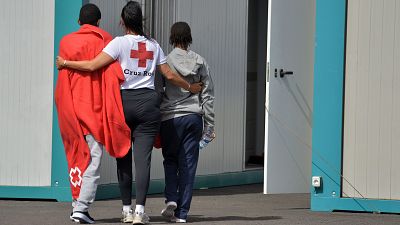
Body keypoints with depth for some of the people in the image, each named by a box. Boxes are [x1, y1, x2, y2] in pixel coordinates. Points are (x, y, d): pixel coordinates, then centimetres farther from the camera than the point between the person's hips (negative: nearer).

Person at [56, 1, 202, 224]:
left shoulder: (120, 42, -3)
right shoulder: (153, 45, 10)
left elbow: (92, 66, -10)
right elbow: (170, 75, 14)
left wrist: (65, 63, 3)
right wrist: (190, 87, 31)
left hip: (124, 100, -2)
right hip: (148, 101, 2)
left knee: (124, 156, 9)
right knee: (143, 157, -4)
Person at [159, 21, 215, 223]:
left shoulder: (165, 61, -4)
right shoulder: (199, 62, 5)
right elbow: (208, 94, 7)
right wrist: (209, 125, 12)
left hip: (170, 117, -2)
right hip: (194, 117, 2)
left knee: (170, 160, 15)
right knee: (188, 163, 5)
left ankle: (171, 198, -7)